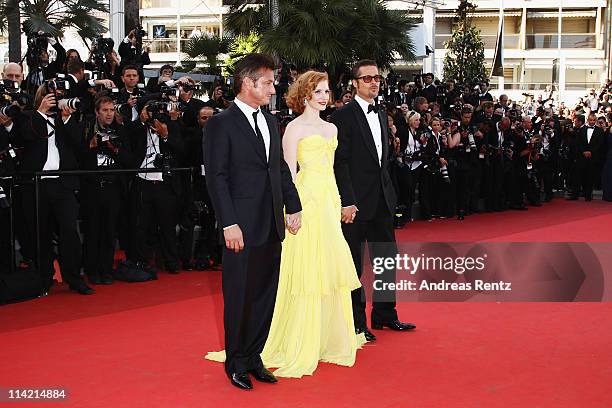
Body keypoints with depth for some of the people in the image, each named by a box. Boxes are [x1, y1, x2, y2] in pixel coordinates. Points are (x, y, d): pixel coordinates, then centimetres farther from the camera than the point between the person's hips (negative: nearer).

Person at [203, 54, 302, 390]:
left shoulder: (270, 122, 14)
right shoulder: (220, 124, -8)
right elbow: (216, 177, -12)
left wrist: (293, 206, 8)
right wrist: (229, 224, -17)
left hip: (272, 226, 7)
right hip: (243, 229, -7)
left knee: (265, 295, 13)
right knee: (239, 298, 4)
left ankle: (253, 357, 27)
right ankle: (236, 363, 20)